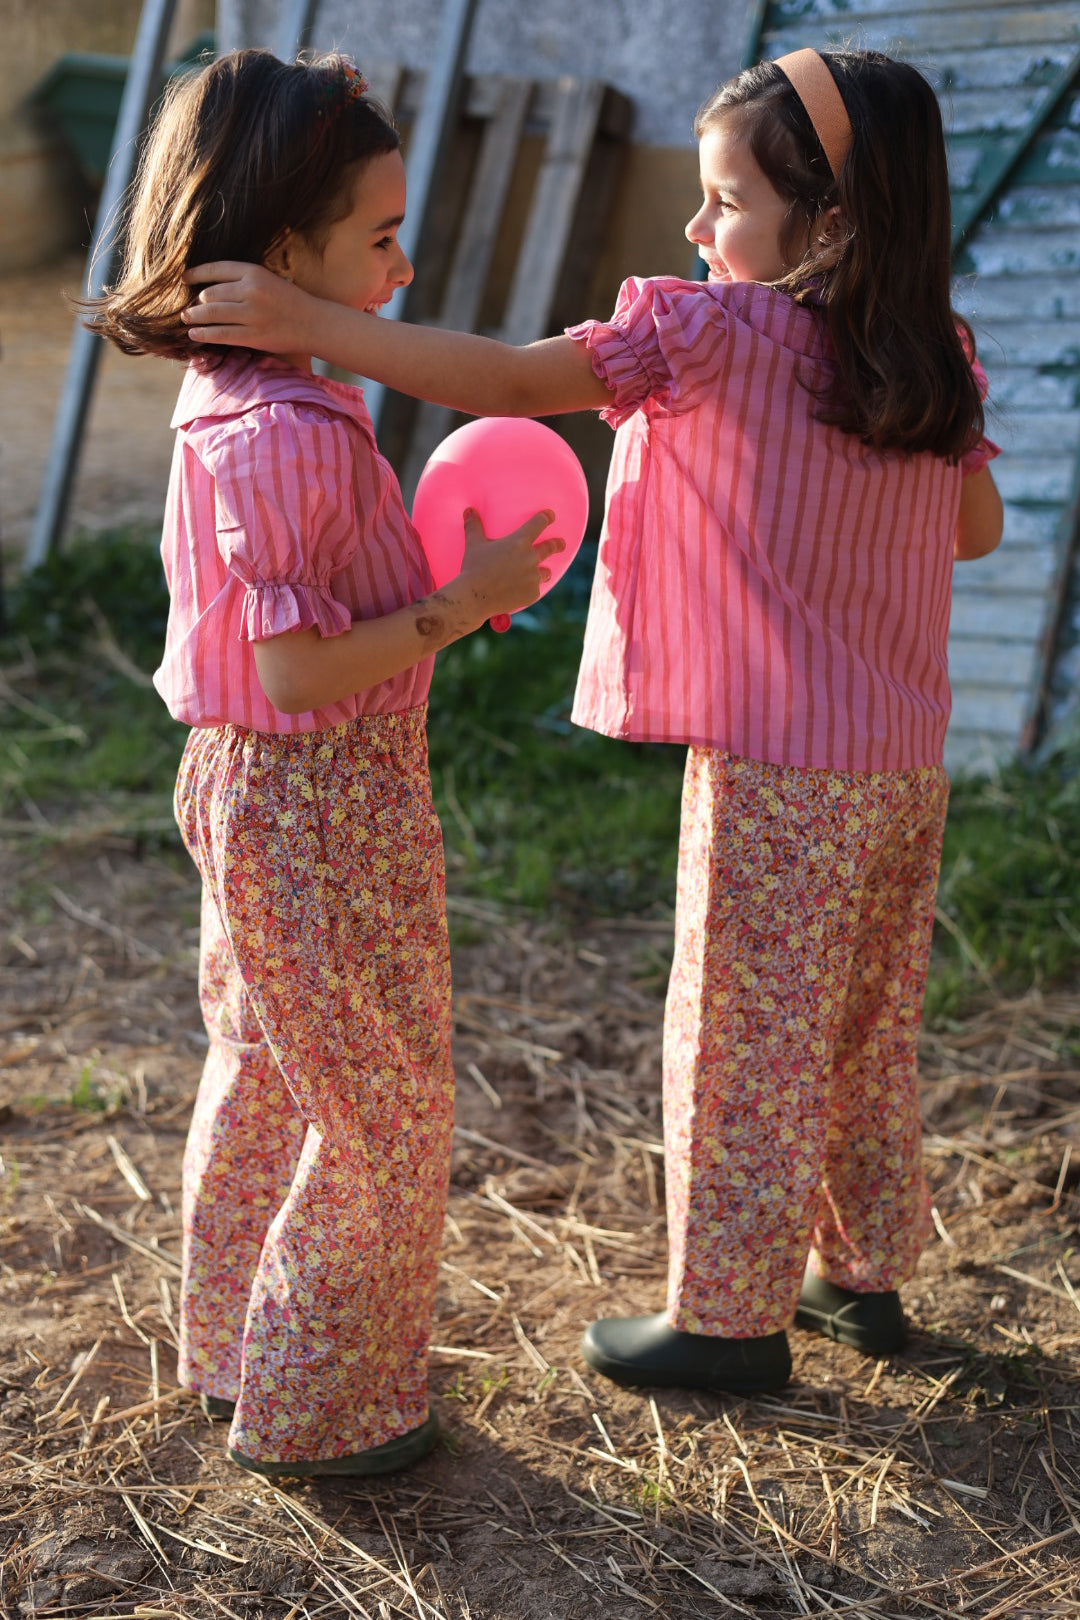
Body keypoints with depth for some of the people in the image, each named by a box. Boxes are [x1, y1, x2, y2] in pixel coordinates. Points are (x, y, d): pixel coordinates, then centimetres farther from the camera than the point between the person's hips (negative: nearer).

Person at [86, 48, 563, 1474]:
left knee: (264, 1079, 22)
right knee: (383, 1116, 5)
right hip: (323, 813, -10)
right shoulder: (291, 433, -26)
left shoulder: (230, 403, 5)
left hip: (251, 791, 10)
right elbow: (296, 673, -26)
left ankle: (235, 1352, 39)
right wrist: (465, 603, -19)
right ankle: (315, 1409, 19)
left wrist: (443, 572, 7)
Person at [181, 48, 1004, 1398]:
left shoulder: (722, 335, -16)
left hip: (778, 772, -7)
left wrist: (307, 324, -24)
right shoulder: (939, 358, 3)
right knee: (865, 1036, 21)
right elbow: (977, 527, 15)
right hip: (903, 764, 7)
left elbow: (511, 384, -24)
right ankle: (863, 1273, 35)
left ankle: (730, 1318, 19)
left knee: (740, 1044, 7)